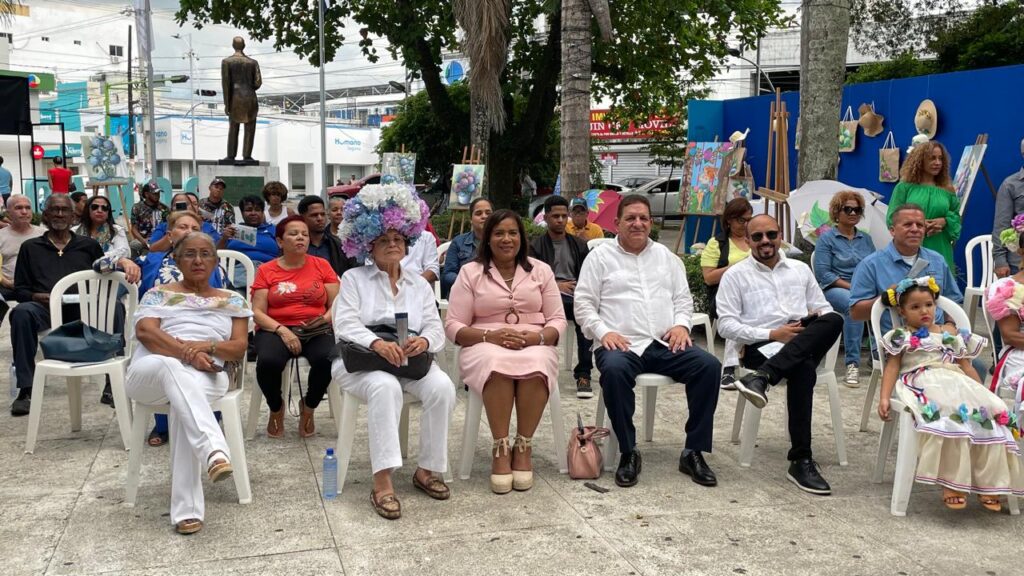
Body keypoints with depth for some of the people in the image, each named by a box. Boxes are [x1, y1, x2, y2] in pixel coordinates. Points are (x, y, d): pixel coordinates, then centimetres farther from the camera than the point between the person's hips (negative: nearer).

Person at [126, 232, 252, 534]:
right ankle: (214, 451, -59)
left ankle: (187, 508, -44)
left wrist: (207, 346, -12)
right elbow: (144, 331, -1)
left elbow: (239, 349, 10)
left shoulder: (233, 301, 21)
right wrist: (186, 353, -17)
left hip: (205, 377, 0)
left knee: (186, 390, -38)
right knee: (173, 367, -39)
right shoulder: (159, 294, 19)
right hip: (150, 373, 0)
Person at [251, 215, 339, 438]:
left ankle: (309, 407, 0)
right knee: (268, 361, -34)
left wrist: (326, 318, -14)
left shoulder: (321, 265, 12)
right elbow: (258, 313, 2)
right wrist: (281, 330, -15)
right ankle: (276, 409, 2)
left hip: (316, 332, 1)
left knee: (326, 358, -34)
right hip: (276, 330, 0)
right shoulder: (266, 271, 10)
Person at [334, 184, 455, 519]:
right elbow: (345, 324, -8)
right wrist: (377, 343, -28)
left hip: (411, 360, 3)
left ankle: (428, 470, -13)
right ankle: (382, 481, -38)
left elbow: (436, 328, 7)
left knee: (442, 387, -27)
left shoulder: (419, 285, 19)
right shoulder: (353, 278, 9)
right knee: (386, 387, -37)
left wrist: (424, 340, -19)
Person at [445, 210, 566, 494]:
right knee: (498, 365, -38)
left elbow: (558, 320, 9)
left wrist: (535, 337, -13)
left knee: (535, 366, -35)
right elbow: (453, 326, 1)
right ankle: (501, 449, -26)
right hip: (486, 346, -1)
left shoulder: (540, 270, 12)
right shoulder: (470, 272, 6)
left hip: (534, 345, 2)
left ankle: (523, 449, -22)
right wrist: (490, 335, -17)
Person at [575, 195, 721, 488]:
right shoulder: (600, 256, 8)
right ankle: (628, 452, -20)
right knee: (614, 370, -38)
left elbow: (683, 298, 20)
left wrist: (681, 324, -1)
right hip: (621, 344, -3)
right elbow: (583, 303, 4)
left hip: (665, 343, 4)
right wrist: (603, 331, -12)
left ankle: (694, 452, -12)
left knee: (709, 365, -22)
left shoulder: (666, 256, 20)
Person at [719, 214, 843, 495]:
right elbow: (726, 325, 1)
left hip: (807, 343, 4)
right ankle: (801, 461, -37)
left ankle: (761, 377, -42)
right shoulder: (735, 275, 12)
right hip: (762, 347, -4)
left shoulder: (800, 269, 26)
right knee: (804, 369, -39)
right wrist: (771, 334, -11)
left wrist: (819, 317, -3)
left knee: (833, 320, -33)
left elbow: (825, 309, 25)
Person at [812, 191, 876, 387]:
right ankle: (852, 364, -34)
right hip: (834, 289, -4)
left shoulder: (866, 239, 21)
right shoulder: (826, 238, 6)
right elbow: (823, 274, -5)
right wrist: (850, 287, -14)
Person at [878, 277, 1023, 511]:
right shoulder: (901, 338, 15)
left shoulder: (950, 335, 27)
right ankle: (952, 484, -34)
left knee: (989, 415, -23)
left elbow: (966, 366, 24)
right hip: (923, 384, -5)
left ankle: (987, 484, -20)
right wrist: (884, 398, -8)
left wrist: (983, 392, 13)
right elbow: (892, 367, 5)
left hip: (957, 383, 5)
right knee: (948, 417, -36)